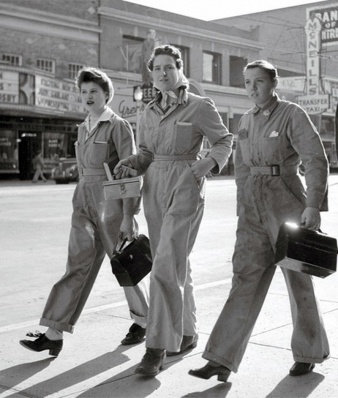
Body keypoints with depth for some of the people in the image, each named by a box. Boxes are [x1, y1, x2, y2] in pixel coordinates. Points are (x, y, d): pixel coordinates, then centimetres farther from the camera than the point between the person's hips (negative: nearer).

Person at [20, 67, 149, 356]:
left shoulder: (118, 126, -8)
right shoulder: (83, 128, 14)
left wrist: (128, 216, -16)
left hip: (112, 203, -6)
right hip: (85, 202, 6)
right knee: (77, 265, 0)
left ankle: (143, 321, 28)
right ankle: (54, 334, -2)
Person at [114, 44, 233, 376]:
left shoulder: (200, 107, -4)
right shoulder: (149, 111, 12)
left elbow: (224, 140, 2)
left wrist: (209, 164, -15)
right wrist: (131, 163, -1)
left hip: (186, 187, -6)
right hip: (154, 187, 6)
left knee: (166, 266, -14)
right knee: (176, 264, 14)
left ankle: (158, 348, -9)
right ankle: (186, 333, 29)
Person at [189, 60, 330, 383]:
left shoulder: (292, 114, -7)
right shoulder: (246, 120, 11)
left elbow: (316, 160, -14)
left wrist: (313, 205, -22)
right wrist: (243, 208, 16)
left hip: (287, 203, -5)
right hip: (253, 206, 5)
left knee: (297, 279, 7)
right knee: (245, 277, -1)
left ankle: (309, 353, 27)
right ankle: (223, 359, -2)